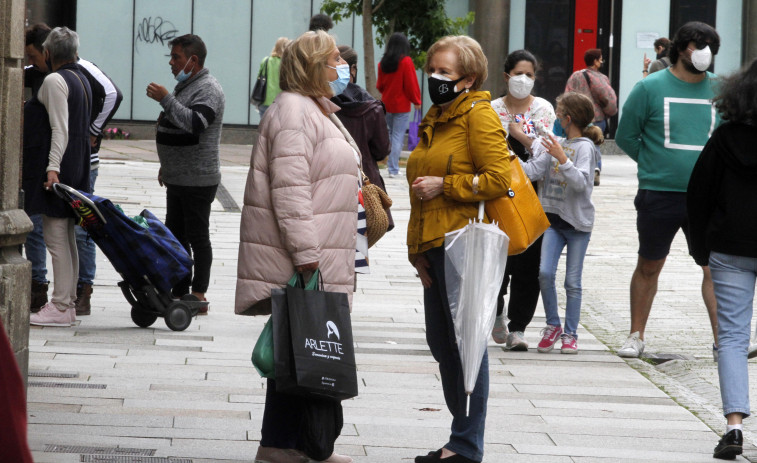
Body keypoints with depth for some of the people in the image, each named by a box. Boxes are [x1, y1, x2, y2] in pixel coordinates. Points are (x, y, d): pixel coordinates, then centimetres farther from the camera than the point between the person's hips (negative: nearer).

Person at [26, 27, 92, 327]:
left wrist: (53, 167, -24)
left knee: (56, 238, -9)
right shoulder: (80, 79, 17)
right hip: (77, 167, 10)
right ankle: (67, 302, 17)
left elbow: (60, 130, -20)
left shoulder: (54, 81, -12)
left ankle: (60, 307, -10)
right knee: (66, 239, 13)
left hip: (57, 169, -10)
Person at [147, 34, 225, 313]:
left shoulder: (208, 89, -14)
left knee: (197, 238, -6)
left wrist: (165, 100, -28)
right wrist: (166, 167, 28)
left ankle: (198, 297, -3)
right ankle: (179, 293, 17)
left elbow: (195, 123, -31)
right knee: (175, 235, 11)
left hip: (198, 180, -10)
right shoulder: (186, 86, 18)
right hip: (177, 179, 10)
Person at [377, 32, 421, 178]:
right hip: (401, 105, -5)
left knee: (392, 134, 17)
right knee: (398, 137, -2)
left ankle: (392, 164, 13)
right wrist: (416, 101, 2)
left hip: (387, 104, 5)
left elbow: (379, 85, 11)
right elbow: (411, 84, -10)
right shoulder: (406, 61, -12)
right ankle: (393, 169, -6)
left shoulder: (383, 62, 2)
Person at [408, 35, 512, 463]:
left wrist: (443, 186, -14)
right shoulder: (435, 119, 19)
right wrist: (417, 247, 19)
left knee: (466, 343, -5)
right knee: (441, 342, 12)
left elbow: (498, 179, -17)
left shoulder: (479, 115, -7)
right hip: (433, 246, 9)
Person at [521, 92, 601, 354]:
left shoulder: (585, 147, -7)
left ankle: (570, 334, 8)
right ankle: (552, 325, 6)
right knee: (545, 273, -10)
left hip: (577, 223, -5)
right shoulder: (556, 144, 12)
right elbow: (534, 170, 4)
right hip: (553, 219, 5)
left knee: (572, 282, 0)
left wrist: (562, 159, -30)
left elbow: (581, 182, -20)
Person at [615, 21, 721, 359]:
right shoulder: (650, 88, -2)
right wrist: (655, 164, 4)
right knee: (649, 268, 11)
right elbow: (625, 136, 5)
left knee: (715, 268, -6)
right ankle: (636, 336, 24)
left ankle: (721, 341, -5)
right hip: (658, 195, -1)